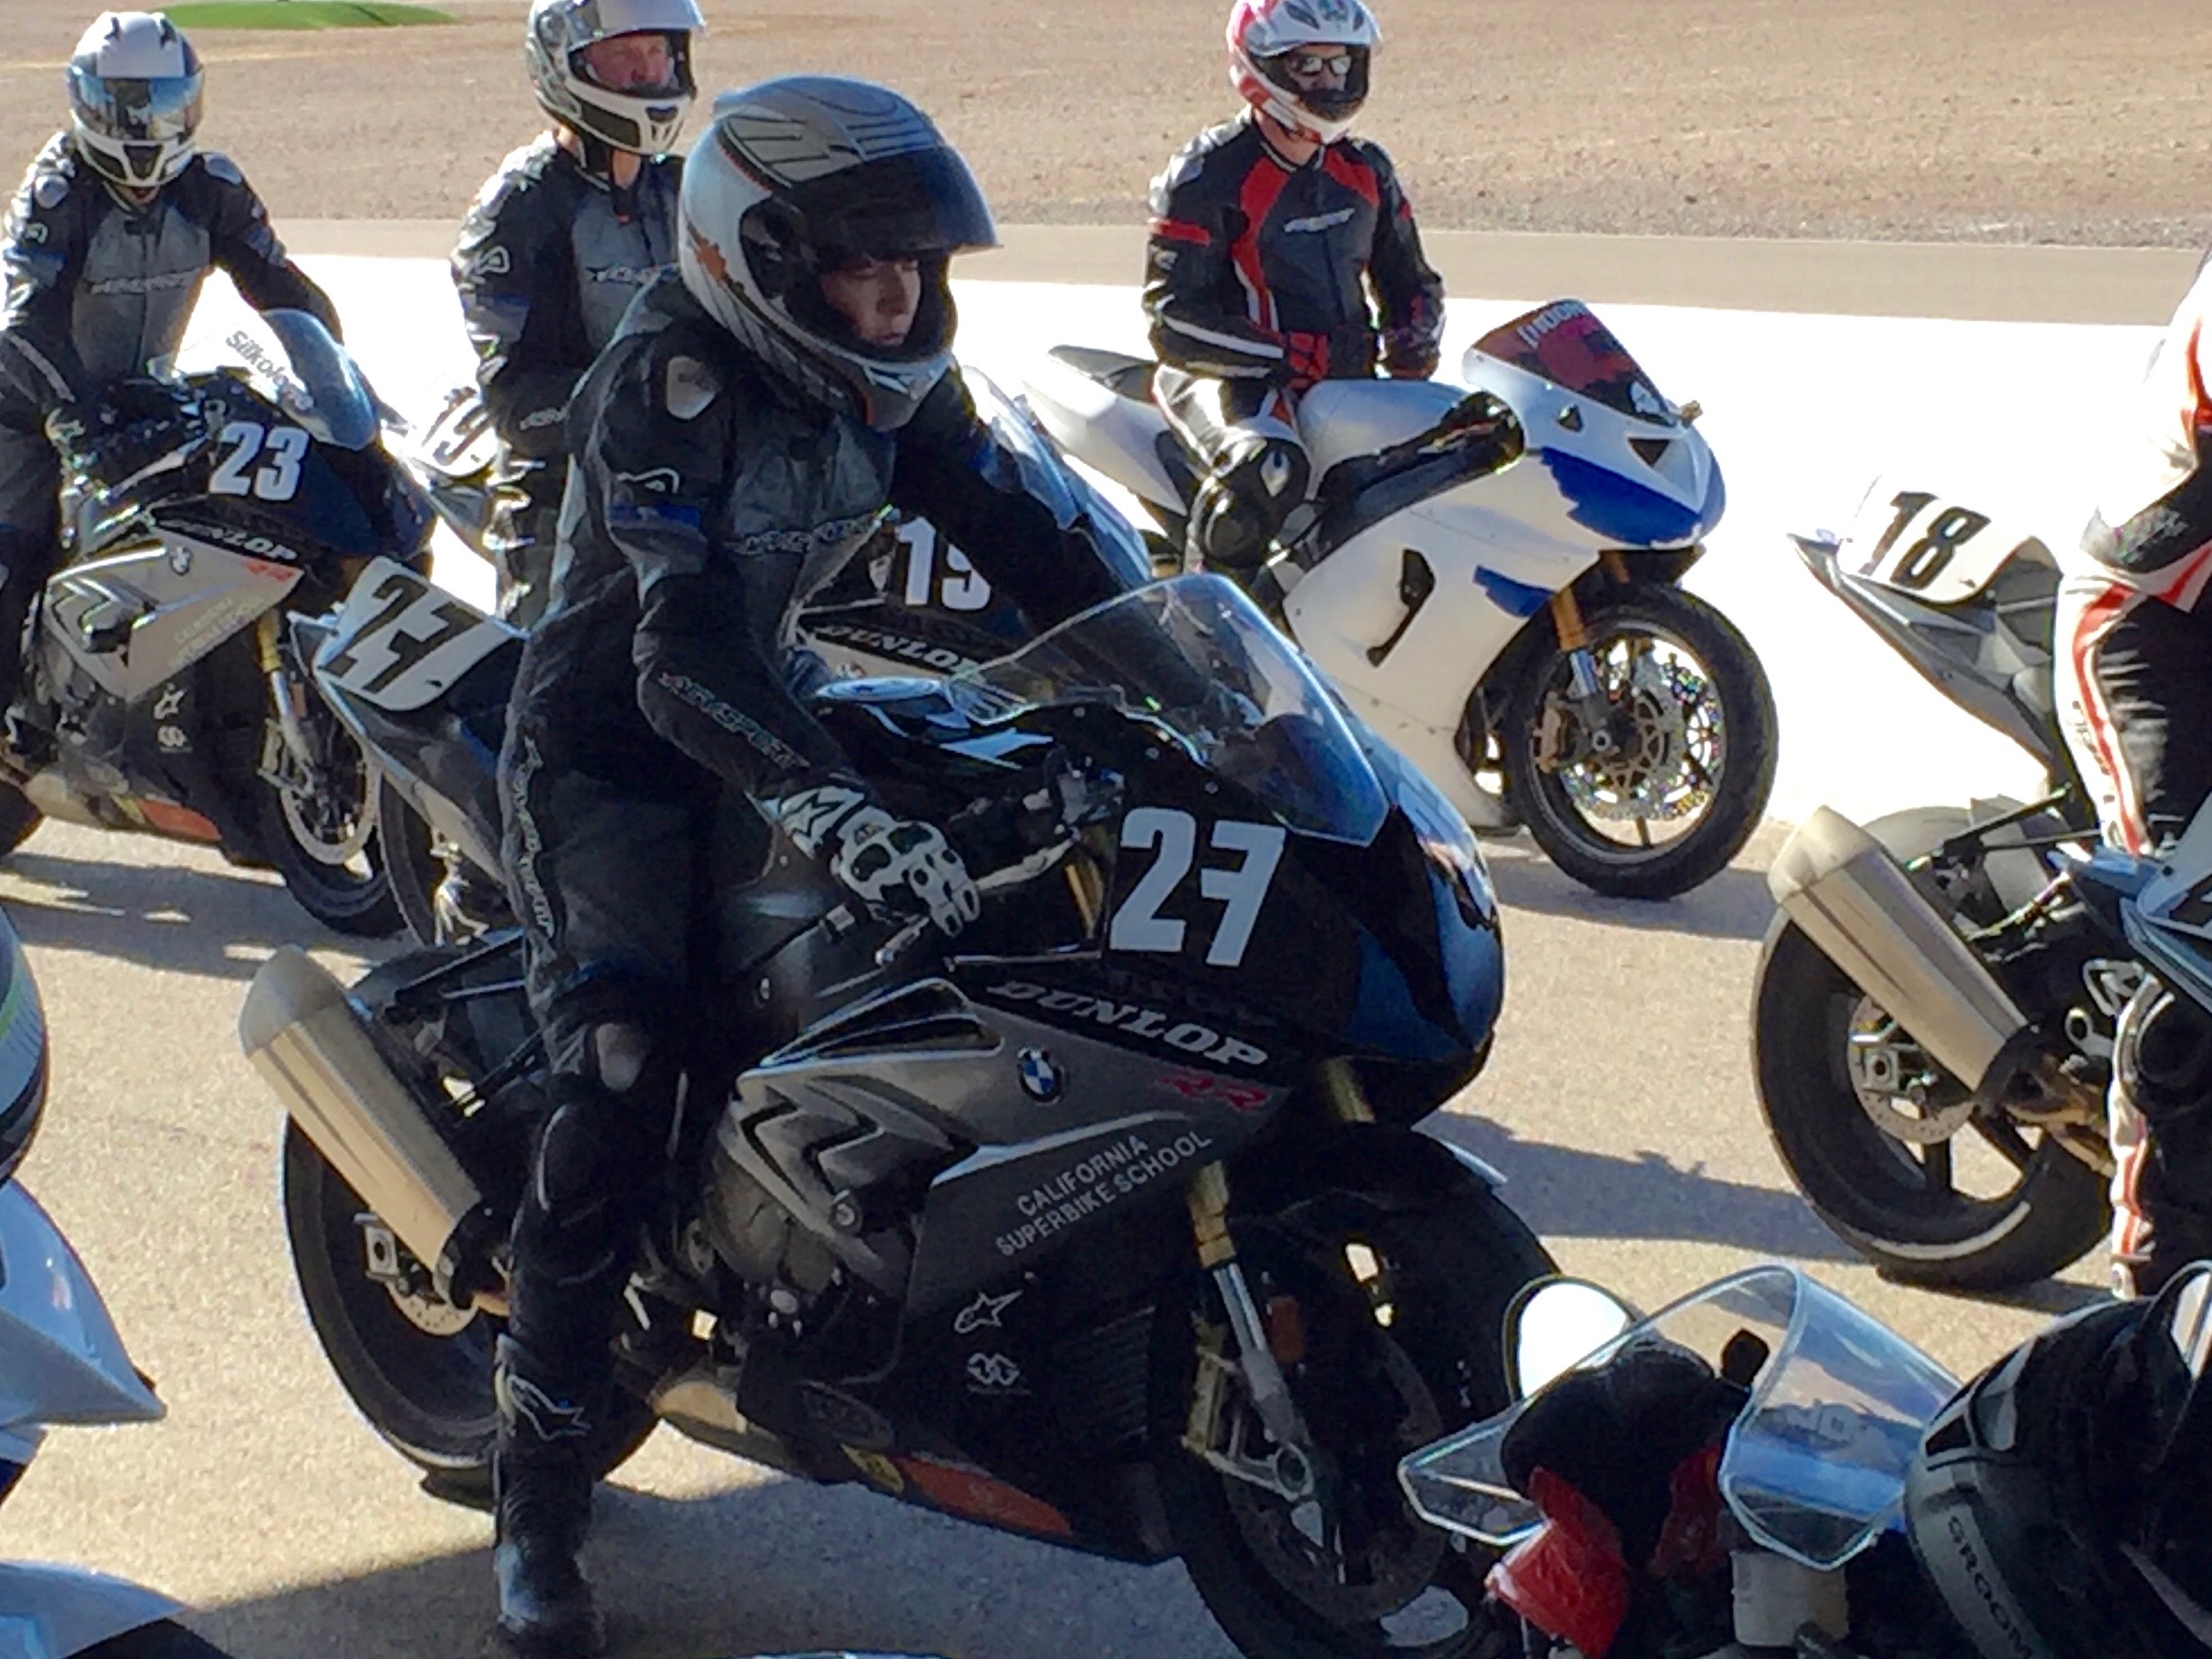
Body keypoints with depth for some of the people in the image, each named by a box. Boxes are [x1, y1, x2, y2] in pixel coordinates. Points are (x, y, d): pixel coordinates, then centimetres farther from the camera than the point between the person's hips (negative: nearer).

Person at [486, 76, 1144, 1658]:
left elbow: (1032, 536, 0)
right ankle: (538, 1500, -16)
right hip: (607, 750, -8)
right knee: (622, 1078, -23)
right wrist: (836, 811, -52)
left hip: (769, 701, 8)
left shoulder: (883, 379, -2)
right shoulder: (669, 381, -26)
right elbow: (687, 643, -39)